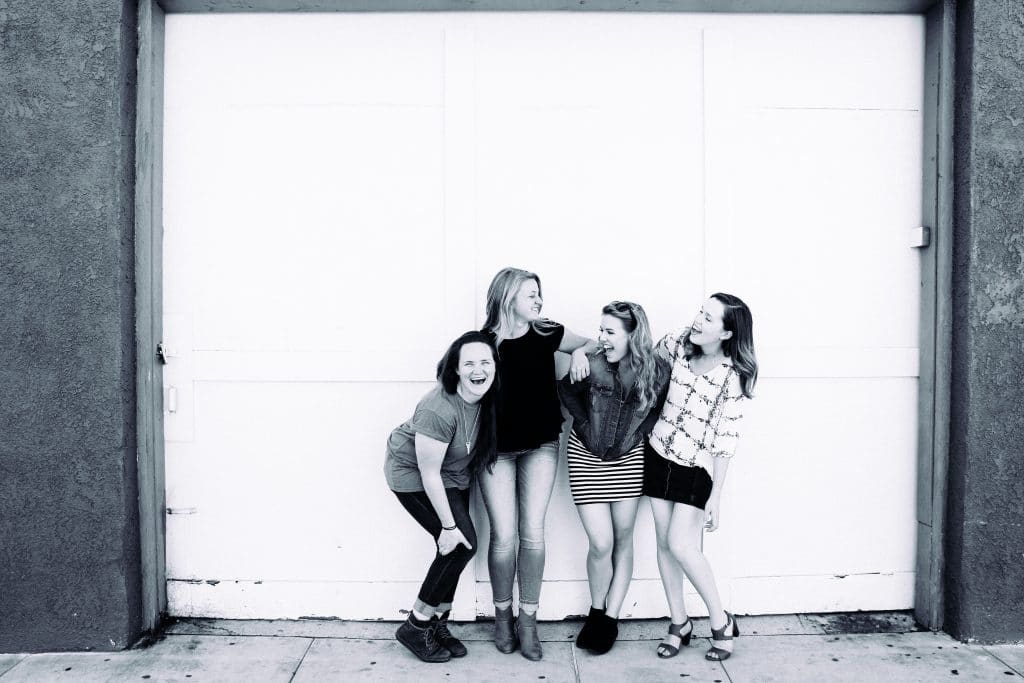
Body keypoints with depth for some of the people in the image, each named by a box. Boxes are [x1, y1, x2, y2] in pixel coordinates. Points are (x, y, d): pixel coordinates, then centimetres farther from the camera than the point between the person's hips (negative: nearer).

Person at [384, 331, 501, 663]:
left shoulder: (487, 397, -15)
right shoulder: (439, 410, -35)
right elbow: (429, 473, -27)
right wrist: (448, 526, -20)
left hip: (452, 475, 7)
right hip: (413, 475, -7)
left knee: (457, 549, 4)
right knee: (461, 544, -12)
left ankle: (437, 624, 22)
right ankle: (415, 627, 4)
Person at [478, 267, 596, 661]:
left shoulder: (547, 334, -2)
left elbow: (594, 342, 9)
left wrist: (580, 352, -12)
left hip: (541, 446, 2)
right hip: (496, 449, -2)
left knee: (532, 532, 0)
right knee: (503, 535, -1)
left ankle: (528, 621, 16)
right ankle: (503, 616, 22)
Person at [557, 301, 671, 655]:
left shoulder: (659, 371, -15)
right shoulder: (594, 367, -19)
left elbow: (659, 408, 3)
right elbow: (566, 390, 0)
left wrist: (638, 432, -7)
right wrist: (585, 423, -6)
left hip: (629, 459, 2)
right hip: (587, 457, -2)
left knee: (623, 539, 9)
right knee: (601, 544, -3)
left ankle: (611, 617, 25)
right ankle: (596, 611, 23)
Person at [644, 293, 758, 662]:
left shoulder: (733, 375, -17)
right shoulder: (680, 344, -4)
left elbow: (726, 440, -15)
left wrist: (716, 496, -13)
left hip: (697, 467, -5)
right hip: (659, 454, 5)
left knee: (680, 545, -10)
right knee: (663, 541, 8)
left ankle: (721, 621, 13)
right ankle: (679, 622, 24)